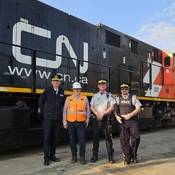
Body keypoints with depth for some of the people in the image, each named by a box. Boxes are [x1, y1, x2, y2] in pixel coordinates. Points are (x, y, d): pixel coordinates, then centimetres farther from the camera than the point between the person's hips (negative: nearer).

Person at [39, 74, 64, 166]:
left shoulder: (61, 91, 6)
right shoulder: (47, 90, -4)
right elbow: (41, 101, 3)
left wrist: (61, 114, 11)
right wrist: (43, 112, 3)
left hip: (57, 119, 4)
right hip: (48, 118, -3)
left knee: (54, 137, 11)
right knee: (47, 138, -1)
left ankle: (52, 155, 22)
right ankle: (46, 157, 6)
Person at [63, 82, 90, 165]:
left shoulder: (84, 98, 7)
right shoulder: (68, 98, 8)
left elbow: (88, 109, 12)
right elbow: (65, 110, 7)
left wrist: (87, 119, 4)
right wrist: (64, 121, 2)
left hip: (81, 122, -1)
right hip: (71, 122, 1)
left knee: (82, 139, -5)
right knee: (72, 140, 7)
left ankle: (82, 157, 4)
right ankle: (74, 156, 20)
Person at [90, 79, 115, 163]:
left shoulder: (109, 95, 5)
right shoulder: (95, 96, 12)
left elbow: (111, 107, -1)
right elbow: (92, 107, 7)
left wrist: (103, 113, -12)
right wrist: (97, 114, -10)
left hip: (106, 118, -2)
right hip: (97, 118, 2)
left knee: (108, 137, -2)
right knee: (95, 137, 5)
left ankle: (110, 157, 4)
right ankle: (94, 156, 15)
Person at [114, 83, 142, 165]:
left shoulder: (133, 97, 4)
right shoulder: (117, 99, 11)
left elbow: (138, 108, -2)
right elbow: (114, 109, 13)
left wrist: (130, 115, -12)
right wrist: (117, 116, -6)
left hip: (132, 121, -1)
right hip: (122, 121, 1)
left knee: (136, 137, -5)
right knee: (123, 139, -2)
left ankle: (133, 156, 17)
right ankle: (127, 157, 11)